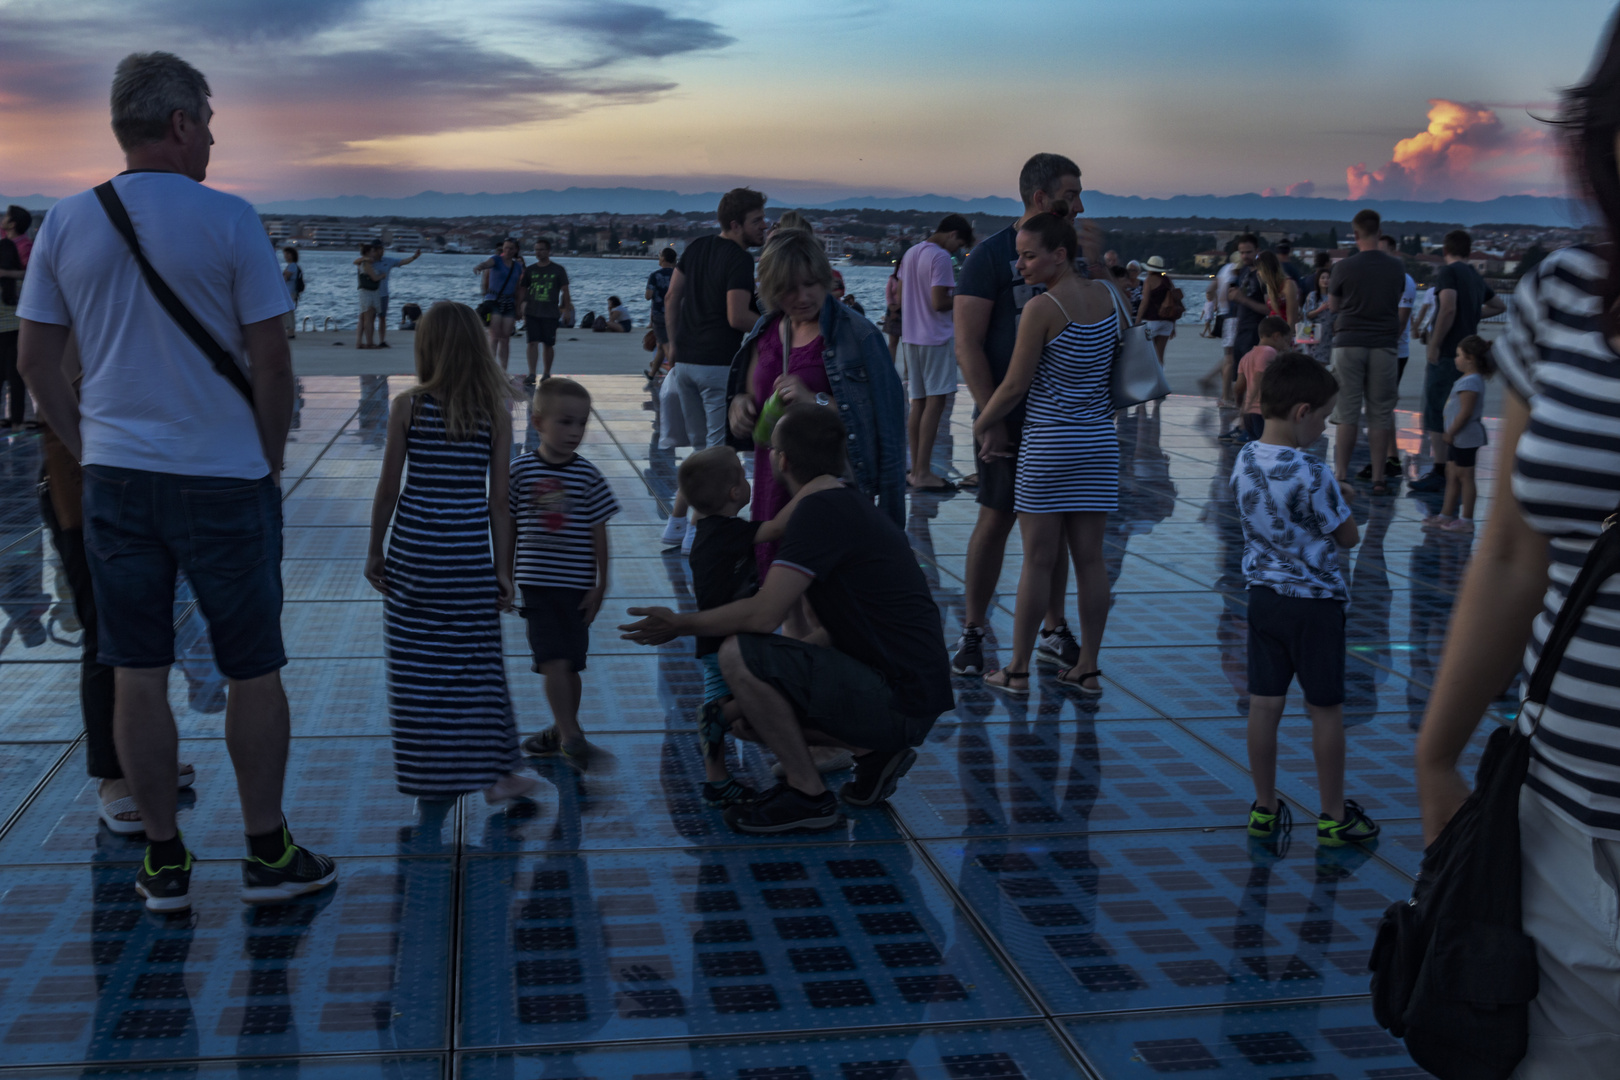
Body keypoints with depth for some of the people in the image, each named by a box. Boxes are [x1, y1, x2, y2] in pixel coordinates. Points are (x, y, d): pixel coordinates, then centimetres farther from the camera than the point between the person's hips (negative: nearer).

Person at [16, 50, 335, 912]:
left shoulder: (65, 224, 3)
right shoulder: (227, 220, -9)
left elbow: (36, 360, 6)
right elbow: (270, 359, -9)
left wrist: (88, 451, 15)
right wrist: (270, 460, 3)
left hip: (113, 478, 4)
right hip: (222, 478, -4)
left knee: (136, 676, 9)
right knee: (253, 672, 8)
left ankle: (164, 864, 18)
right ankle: (267, 854, 17)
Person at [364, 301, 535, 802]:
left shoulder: (408, 406, -5)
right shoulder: (495, 413, -3)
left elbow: (388, 488, -2)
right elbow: (498, 500, -2)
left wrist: (375, 551, 9)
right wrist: (504, 568, 4)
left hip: (413, 548, 0)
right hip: (471, 553, 0)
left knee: (418, 664, 11)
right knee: (477, 664, 8)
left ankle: (425, 771, 20)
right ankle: (493, 772, 11)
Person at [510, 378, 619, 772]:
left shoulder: (587, 475, -2)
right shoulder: (522, 469, -3)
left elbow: (599, 532, 1)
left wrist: (601, 584, 0)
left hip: (577, 585, 1)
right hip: (537, 582, -1)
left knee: (570, 664, 9)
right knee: (554, 662, -10)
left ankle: (562, 731, 26)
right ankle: (570, 735, -6)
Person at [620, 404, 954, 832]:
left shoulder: (821, 511, -16)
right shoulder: (852, 504, 15)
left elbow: (763, 615, -22)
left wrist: (681, 624, -7)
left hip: (900, 700, -10)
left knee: (739, 654, -18)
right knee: (741, 715, 14)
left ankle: (808, 795, -6)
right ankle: (873, 753, 13)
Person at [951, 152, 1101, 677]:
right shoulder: (993, 253, -6)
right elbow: (968, 344, -10)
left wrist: (1094, 263, -4)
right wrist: (991, 417, -15)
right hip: (1009, 415, -5)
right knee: (996, 520, -2)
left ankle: (1053, 632, 19)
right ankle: (971, 633, 9)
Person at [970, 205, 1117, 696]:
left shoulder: (1042, 308, -14)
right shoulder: (1109, 298, 4)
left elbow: (1016, 385, -11)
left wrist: (980, 424, 4)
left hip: (1049, 441, -6)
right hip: (1100, 439, 6)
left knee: (1037, 559, 1)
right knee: (1089, 557, 9)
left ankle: (1017, 670, 10)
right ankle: (1087, 669, 15)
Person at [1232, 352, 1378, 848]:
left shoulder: (1244, 461, -2)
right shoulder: (1312, 475, -23)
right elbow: (1348, 536, -12)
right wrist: (1340, 504, 6)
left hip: (1262, 597, 6)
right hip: (1314, 602, -6)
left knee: (1264, 705, 11)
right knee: (1325, 710, 8)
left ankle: (1265, 809, 21)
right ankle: (1333, 815, 20)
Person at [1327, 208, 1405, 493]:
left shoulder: (1344, 267, -5)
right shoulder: (1396, 268, 2)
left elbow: (1332, 305, 8)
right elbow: (1397, 302, 15)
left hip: (1349, 342, -1)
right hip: (1384, 344, 2)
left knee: (1347, 412, 1)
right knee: (1381, 414, 4)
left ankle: (1341, 475, 1)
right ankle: (1378, 478, 5)